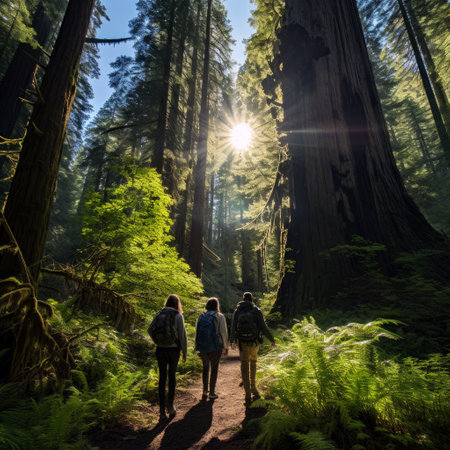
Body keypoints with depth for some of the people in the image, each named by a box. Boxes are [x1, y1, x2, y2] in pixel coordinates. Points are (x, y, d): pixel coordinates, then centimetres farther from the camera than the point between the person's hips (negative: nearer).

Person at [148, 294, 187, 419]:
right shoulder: (178, 316, -11)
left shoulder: (159, 314, -1)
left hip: (160, 349, 2)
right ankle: (170, 405, 19)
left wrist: (158, 342, 13)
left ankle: (162, 410, 17)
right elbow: (182, 335, -11)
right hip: (173, 349, -2)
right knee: (172, 376, 18)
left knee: (162, 377, 12)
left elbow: (150, 330, 0)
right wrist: (184, 352, -2)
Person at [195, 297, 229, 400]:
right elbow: (223, 333, -8)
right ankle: (212, 393, 17)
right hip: (215, 347, -3)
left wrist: (197, 347, 13)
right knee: (214, 369, 11)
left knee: (205, 368, 19)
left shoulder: (201, 317, 6)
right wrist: (226, 347, 1)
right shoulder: (220, 317, -6)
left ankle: (205, 392, 21)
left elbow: (196, 333, 7)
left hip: (202, 347, 4)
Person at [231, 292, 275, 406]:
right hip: (255, 343, 1)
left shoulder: (236, 312, -4)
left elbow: (233, 329, 2)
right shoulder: (257, 311, -9)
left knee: (245, 369, 10)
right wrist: (272, 339, 6)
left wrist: (232, 342, 19)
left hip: (243, 344, 0)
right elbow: (264, 328, -10)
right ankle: (253, 387, 36)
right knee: (253, 363, 27)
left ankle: (248, 397, 10)